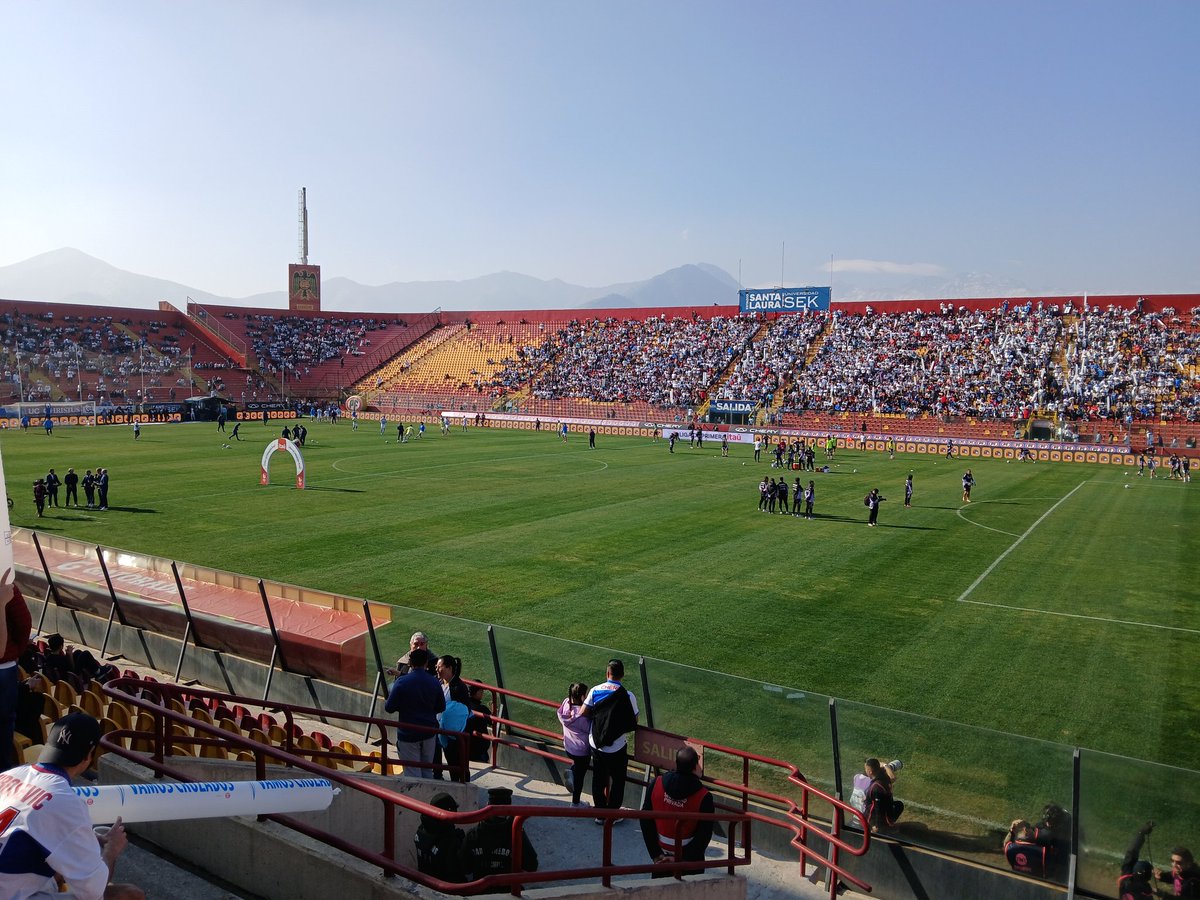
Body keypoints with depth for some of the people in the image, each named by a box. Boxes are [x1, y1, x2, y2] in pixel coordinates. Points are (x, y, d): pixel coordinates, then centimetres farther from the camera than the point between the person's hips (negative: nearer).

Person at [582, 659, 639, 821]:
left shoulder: (595, 690, -9)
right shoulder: (627, 696, -17)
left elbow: (584, 712, -6)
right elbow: (634, 720, -10)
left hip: (596, 744, 3)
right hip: (616, 748, -3)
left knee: (598, 779, 20)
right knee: (618, 780, 18)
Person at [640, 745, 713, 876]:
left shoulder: (657, 784, -11)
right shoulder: (704, 797, -19)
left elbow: (646, 821, -6)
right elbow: (704, 836, -17)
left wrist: (655, 854, -2)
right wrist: (681, 859, -10)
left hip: (662, 856, 3)